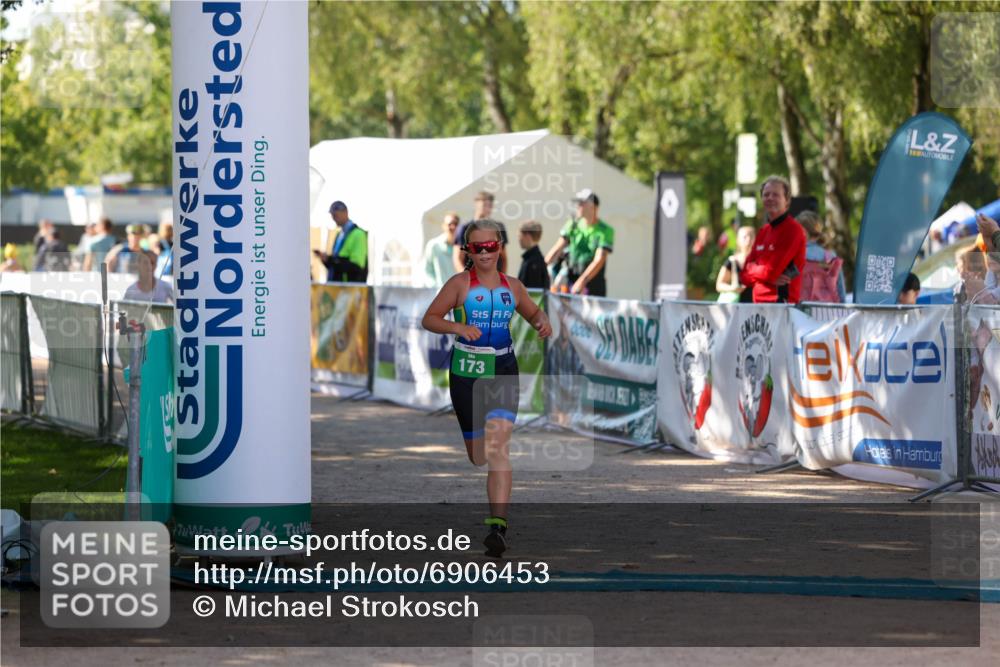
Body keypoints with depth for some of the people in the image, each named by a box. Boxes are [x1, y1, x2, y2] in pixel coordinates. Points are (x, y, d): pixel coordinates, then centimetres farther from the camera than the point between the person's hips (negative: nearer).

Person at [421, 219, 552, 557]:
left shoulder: (513, 287, 6)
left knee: (498, 447, -18)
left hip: (503, 372, 0)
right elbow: (429, 319, -3)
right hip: (466, 373, 0)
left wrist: (543, 323, 1)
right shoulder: (460, 284, -3)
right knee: (477, 456, 8)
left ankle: (498, 526, -25)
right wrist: (457, 327, -21)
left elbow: (533, 313, 23)